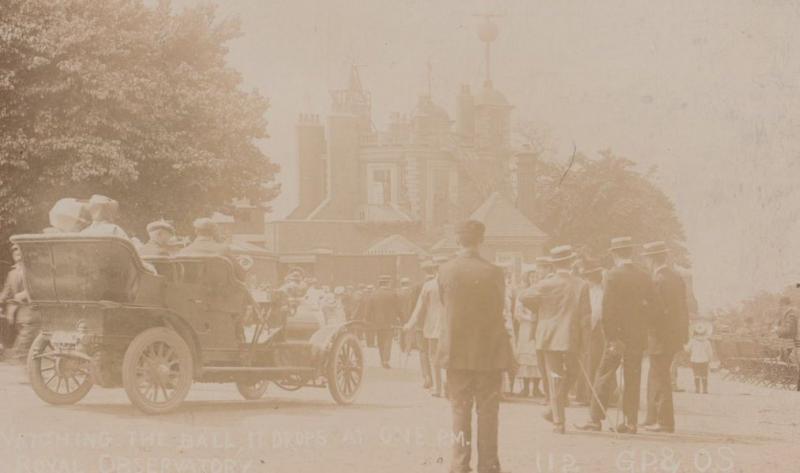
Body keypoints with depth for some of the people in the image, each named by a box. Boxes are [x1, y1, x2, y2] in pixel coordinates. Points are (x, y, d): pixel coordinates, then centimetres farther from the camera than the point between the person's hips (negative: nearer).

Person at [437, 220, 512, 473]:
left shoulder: (445, 271, -7)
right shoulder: (493, 273, -10)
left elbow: (444, 304, 6)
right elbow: (499, 309, 3)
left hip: (456, 351, 1)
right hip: (489, 351, -1)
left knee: (460, 409, 8)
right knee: (488, 410, 7)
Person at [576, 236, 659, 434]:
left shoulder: (613, 276, -10)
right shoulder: (644, 277, 5)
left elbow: (608, 309, -13)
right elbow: (652, 306, 8)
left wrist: (611, 337, -10)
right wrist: (643, 331, 14)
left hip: (618, 334, -5)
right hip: (639, 336, 5)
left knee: (605, 375, 2)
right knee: (633, 378, 8)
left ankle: (595, 418, 1)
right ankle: (630, 423, 7)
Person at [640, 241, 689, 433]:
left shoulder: (657, 280, -16)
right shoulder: (677, 277, 12)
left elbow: (655, 309, -19)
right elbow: (683, 308, 15)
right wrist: (684, 334, 20)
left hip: (660, 337, -9)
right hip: (675, 336, 9)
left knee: (660, 378, -3)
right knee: (656, 377, 17)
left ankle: (665, 422, -1)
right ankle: (653, 419, 22)